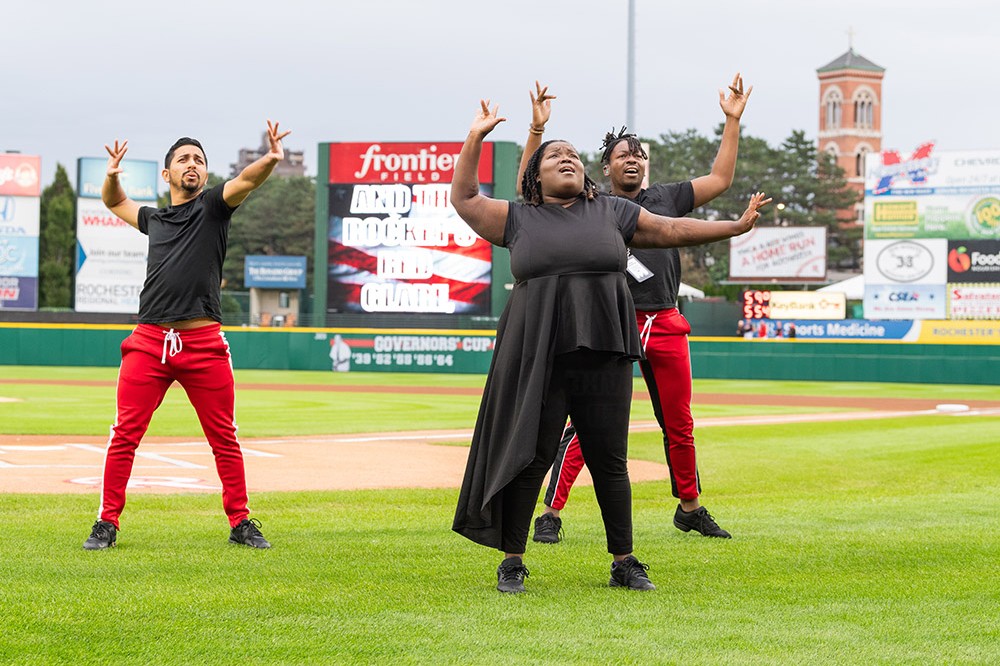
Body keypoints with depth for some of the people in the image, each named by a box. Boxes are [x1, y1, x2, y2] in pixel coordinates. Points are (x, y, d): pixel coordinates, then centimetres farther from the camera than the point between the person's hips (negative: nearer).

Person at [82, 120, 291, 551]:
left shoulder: (213, 206, 9)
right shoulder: (154, 218, 20)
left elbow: (245, 181, -11)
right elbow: (114, 201, 38)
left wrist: (271, 160, -31)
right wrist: (112, 175, 17)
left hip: (204, 343, -2)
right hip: (149, 341, 3)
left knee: (224, 439, 3)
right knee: (125, 435, -1)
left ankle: (240, 523, 12)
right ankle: (107, 524, 5)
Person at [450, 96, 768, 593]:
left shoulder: (611, 212, 14)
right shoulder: (519, 219, 11)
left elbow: (670, 230, 16)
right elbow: (464, 198, 12)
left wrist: (736, 226, 13)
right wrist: (476, 137, 9)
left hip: (603, 352, 2)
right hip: (537, 356, -1)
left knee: (609, 459, 4)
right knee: (529, 456, -3)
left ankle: (624, 562, 13)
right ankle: (512, 561, 6)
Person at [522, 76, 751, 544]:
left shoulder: (666, 199, 17)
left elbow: (720, 179, 19)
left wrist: (733, 121, 16)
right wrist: (537, 129, -13)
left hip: (666, 326, 4)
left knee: (679, 426, 11)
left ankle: (689, 509, 27)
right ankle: (552, 514, -8)